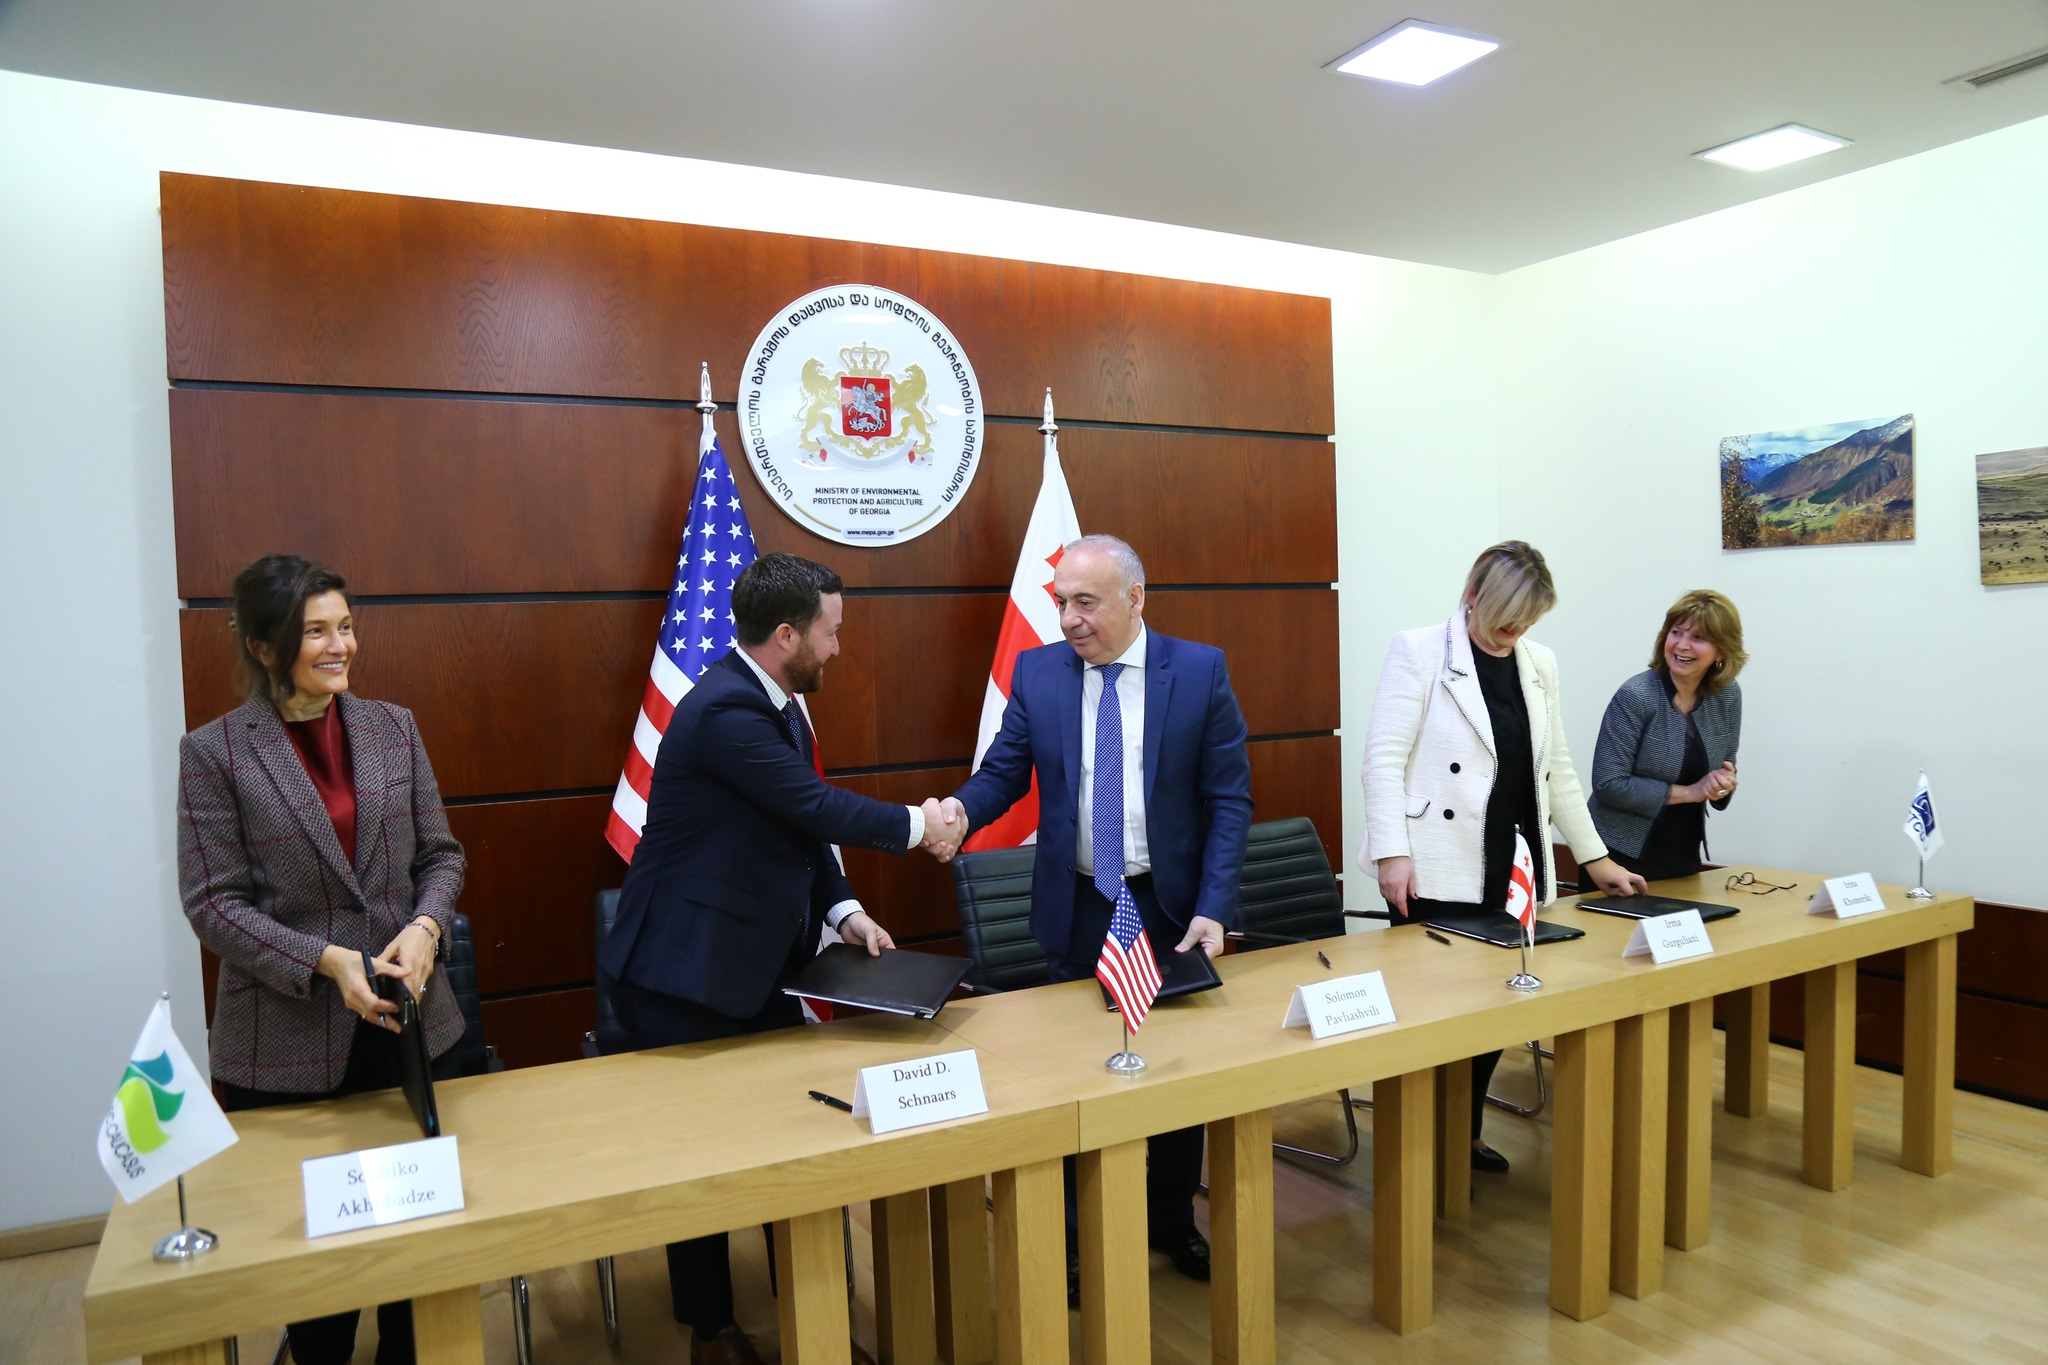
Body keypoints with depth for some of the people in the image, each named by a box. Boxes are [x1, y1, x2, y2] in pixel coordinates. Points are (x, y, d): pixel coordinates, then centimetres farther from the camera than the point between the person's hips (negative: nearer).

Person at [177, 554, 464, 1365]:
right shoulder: (213, 753, -6)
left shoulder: (393, 728, 4)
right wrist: (327, 961, -20)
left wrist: (425, 925, -13)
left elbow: (440, 853, 7)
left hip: (409, 1023, 3)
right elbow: (212, 903, -9)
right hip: (286, 1045, -3)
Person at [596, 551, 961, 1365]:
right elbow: (818, 807, -24)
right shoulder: (726, 711, -24)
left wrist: (842, 910, 0)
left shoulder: (775, 704, 7)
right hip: (686, 974, -9)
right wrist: (915, 825, -9)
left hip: (756, 964, 9)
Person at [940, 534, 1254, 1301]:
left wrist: (1212, 909, -14)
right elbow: (1004, 771, -1)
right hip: (1077, 908, 1)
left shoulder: (1200, 670, -7)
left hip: (1171, 905, 0)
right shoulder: (1037, 671, -2)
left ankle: (1172, 1222, 36)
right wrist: (961, 809, -24)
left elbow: (1229, 799, -7)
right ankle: (1078, 1238, 29)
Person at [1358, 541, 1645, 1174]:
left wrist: (1594, 858, 16)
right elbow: (1384, 756, -10)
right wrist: (1392, 852, -18)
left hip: (1512, 872, 6)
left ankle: (1467, 1133, 28)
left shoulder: (1540, 663, 12)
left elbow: (1555, 769, 17)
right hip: (1439, 873, -5)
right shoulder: (1419, 651, -6)